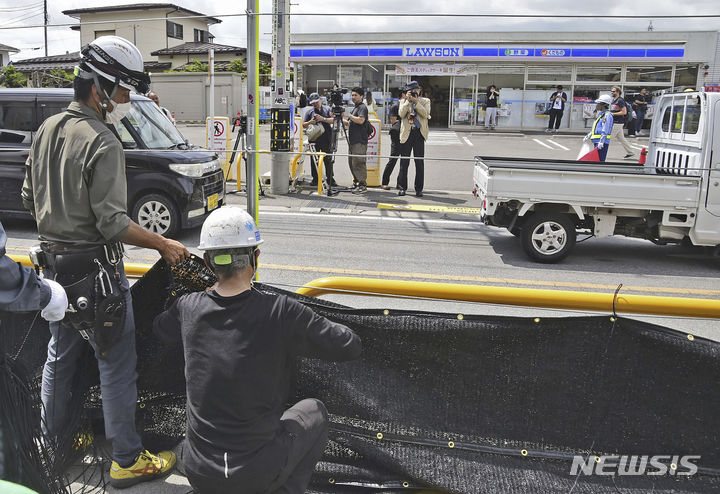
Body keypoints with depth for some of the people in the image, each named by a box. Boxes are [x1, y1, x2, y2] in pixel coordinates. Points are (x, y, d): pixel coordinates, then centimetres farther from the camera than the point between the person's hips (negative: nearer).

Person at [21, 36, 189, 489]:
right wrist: (165, 245, -15)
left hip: (54, 262, 9)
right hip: (96, 268, -9)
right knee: (117, 366, 2)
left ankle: (51, 442, 38)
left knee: (60, 354, 22)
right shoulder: (102, 144, -21)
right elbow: (113, 223, -23)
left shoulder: (48, 129, 7)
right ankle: (128, 461, 13)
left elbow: (30, 198, 14)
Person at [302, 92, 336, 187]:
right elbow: (303, 125, 10)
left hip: (326, 140, -1)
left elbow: (333, 120, -2)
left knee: (328, 160, 2)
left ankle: (330, 179, 9)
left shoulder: (328, 109, 9)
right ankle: (315, 179, 12)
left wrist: (323, 119, -14)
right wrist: (310, 122, -10)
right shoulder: (309, 112, 11)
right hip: (314, 140, 1)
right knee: (314, 160, 3)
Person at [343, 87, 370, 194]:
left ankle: (362, 185, -9)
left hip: (360, 141, -10)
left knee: (358, 163, -12)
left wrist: (348, 115, -16)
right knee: (352, 162, 12)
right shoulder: (355, 108, 23)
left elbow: (360, 120, -22)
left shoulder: (363, 107, -6)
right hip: (353, 140, 10)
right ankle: (356, 183, 21)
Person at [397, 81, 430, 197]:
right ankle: (402, 187, 9)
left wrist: (416, 102, -11)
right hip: (406, 134, 0)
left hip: (419, 134, 0)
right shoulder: (403, 102, 12)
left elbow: (426, 114, -7)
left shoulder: (425, 101, 10)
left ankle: (419, 189, 7)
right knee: (404, 162, 1)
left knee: (420, 162, 1)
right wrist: (408, 100, -9)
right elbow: (401, 114, -6)